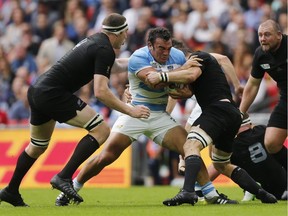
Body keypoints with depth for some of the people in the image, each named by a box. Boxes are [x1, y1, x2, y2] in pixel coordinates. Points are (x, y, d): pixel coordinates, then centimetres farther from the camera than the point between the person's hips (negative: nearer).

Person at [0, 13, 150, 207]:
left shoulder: (95, 40, 17)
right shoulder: (104, 50, -12)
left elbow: (113, 66, 39)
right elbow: (100, 92, -20)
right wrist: (130, 110, -16)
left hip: (36, 91, 10)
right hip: (54, 94, -10)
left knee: (38, 146, 27)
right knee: (101, 130, -9)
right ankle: (64, 177, -14)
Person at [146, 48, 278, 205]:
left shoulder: (199, 57, 4)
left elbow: (191, 75, -17)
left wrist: (161, 76, -17)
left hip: (219, 108, -10)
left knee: (191, 145, -28)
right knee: (221, 165, 26)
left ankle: (188, 191, -51)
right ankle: (263, 194, 24)